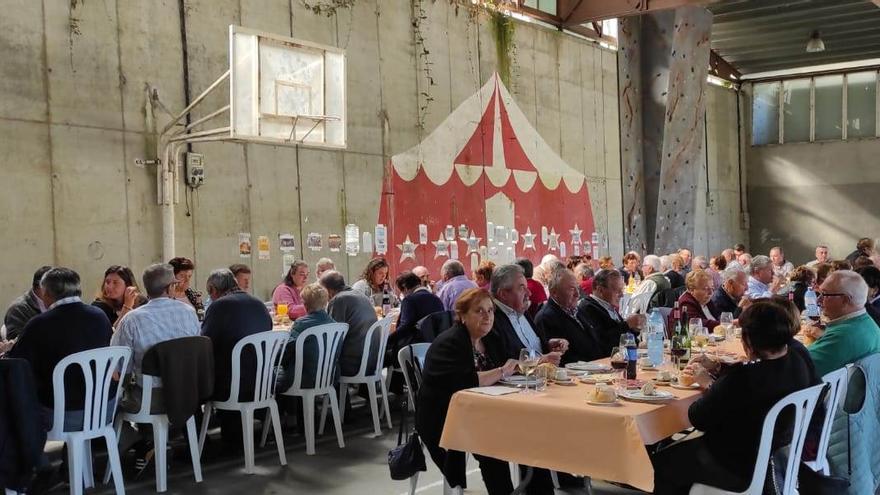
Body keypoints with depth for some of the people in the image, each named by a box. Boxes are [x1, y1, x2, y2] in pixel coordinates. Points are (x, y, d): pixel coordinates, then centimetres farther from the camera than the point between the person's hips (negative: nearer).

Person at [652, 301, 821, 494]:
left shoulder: (742, 377, -34)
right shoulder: (799, 363, -10)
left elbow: (698, 419, -21)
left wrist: (710, 384, -5)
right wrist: (718, 378, 4)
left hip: (740, 469, -8)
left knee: (661, 463, 11)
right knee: (688, 445, 27)